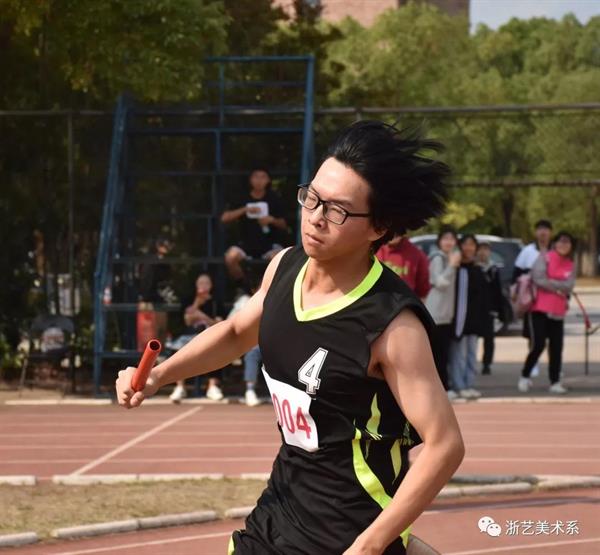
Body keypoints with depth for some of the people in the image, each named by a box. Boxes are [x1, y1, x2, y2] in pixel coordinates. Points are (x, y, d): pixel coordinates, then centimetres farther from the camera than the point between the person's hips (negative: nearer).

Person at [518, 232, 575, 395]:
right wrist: (559, 288, -7)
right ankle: (525, 376, 9)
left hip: (558, 312, 5)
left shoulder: (570, 265, 11)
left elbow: (569, 286, -3)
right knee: (538, 344, -10)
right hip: (540, 308, -5)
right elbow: (539, 279, -15)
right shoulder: (544, 258, -3)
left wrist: (550, 284, -11)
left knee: (556, 348, 1)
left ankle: (555, 382, 6)